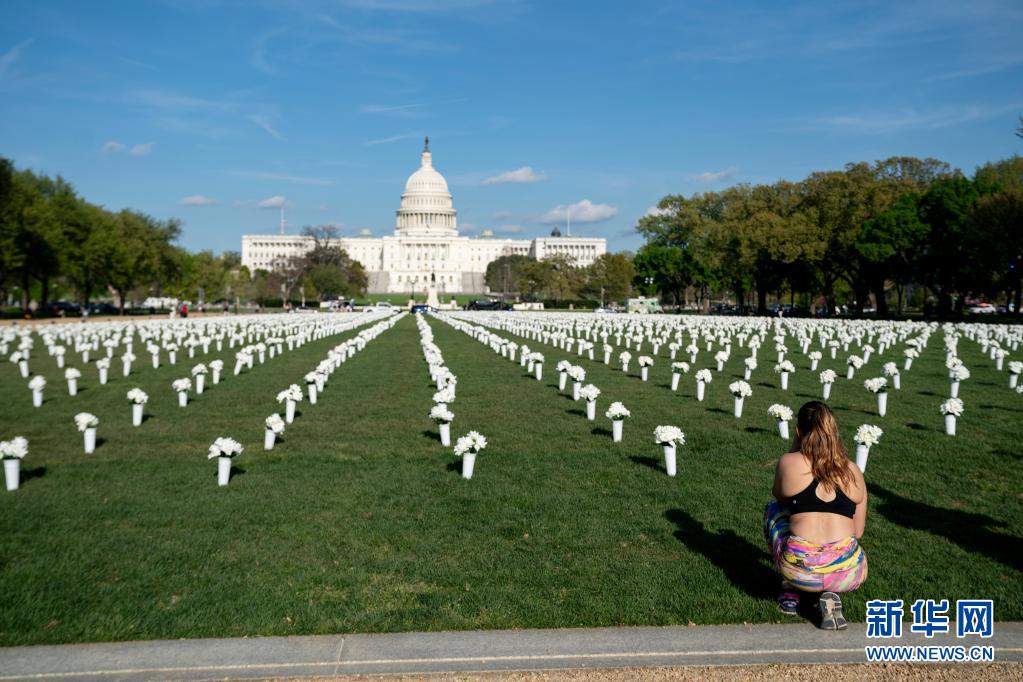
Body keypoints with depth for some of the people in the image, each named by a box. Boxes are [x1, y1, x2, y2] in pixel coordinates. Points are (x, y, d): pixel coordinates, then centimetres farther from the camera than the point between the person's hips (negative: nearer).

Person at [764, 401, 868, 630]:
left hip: (799, 570, -1)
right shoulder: (853, 470, 9)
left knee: (773, 508, 27)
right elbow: (858, 530, 14)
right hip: (849, 575, 2)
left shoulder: (789, 462, 1)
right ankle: (830, 594, 8)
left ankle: (791, 592, 25)